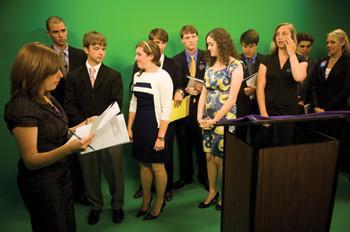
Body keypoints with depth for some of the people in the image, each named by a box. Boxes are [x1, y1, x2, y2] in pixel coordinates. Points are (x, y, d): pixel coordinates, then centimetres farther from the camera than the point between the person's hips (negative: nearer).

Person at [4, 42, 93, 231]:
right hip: (41, 183, -8)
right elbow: (31, 160, -24)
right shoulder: (21, 107, -25)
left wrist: (82, 126, 2)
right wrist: (68, 148, -38)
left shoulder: (46, 97, 2)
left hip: (61, 173, 8)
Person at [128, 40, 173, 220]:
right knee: (143, 164, 15)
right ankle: (146, 199, 35)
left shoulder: (163, 77, -14)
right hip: (139, 125, 6)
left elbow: (166, 109, -15)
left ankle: (159, 201, 29)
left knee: (157, 165, 7)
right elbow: (134, 103, 13)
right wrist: (129, 127, 10)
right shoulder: (137, 75, 6)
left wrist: (161, 136, -17)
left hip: (155, 126, -6)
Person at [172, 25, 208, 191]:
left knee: (202, 142, 5)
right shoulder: (176, 60, 7)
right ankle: (185, 176, 26)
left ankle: (204, 176, 23)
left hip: (202, 104, -1)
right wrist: (185, 90, -15)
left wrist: (203, 88, -15)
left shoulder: (207, 57, 4)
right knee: (184, 143, 9)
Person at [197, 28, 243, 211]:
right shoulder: (210, 65, 10)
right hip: (208, 118, 6)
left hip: (224, 118, -5)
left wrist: (215, 120, -14)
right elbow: (204, 93, 7)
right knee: (209, 156, 11)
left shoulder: (235, 66, -8)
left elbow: (232, 98, -13)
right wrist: (200, 116, -5)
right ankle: (212, 191, 28)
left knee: (220, 158, 3)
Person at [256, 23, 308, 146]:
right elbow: (260, 87, -2)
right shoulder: (267, 60, 5)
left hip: (289, 112, 0)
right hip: (268, 111, 1)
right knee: (265, 148, 5)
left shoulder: (300, 60, 4)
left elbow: (299, 77, -19)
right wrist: (263, 112, -11)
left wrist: (292, 53, -9)